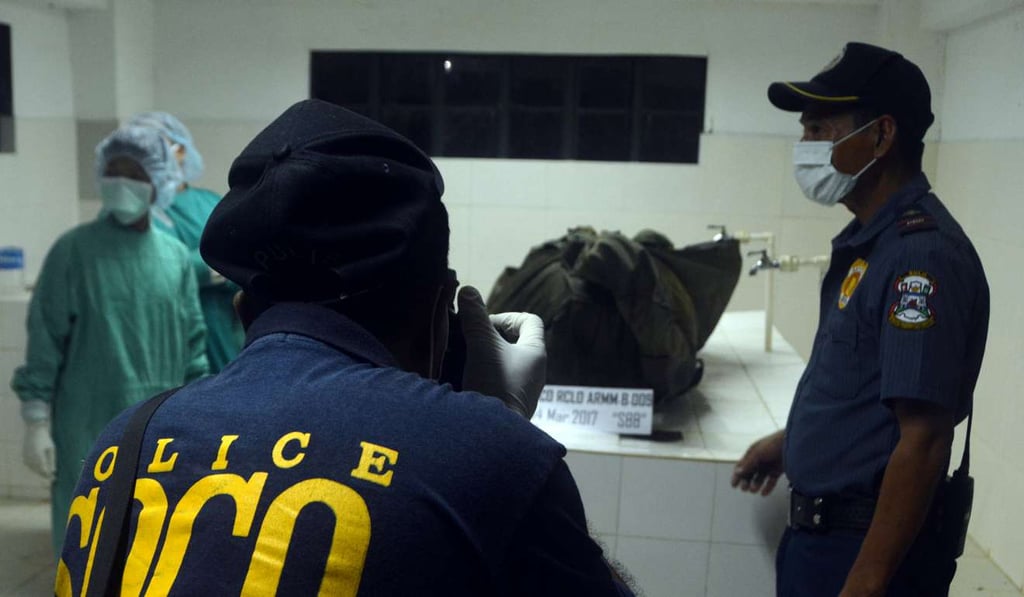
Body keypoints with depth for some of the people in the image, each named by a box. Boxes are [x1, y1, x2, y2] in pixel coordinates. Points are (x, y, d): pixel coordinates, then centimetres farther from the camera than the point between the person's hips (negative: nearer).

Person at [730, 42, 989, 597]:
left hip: (868, 547, -9)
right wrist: (794, 439, 22)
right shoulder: (870, 239, 8)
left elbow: (923, 441, -24)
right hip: (820, 529, 9)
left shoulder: (921, 252, -22)